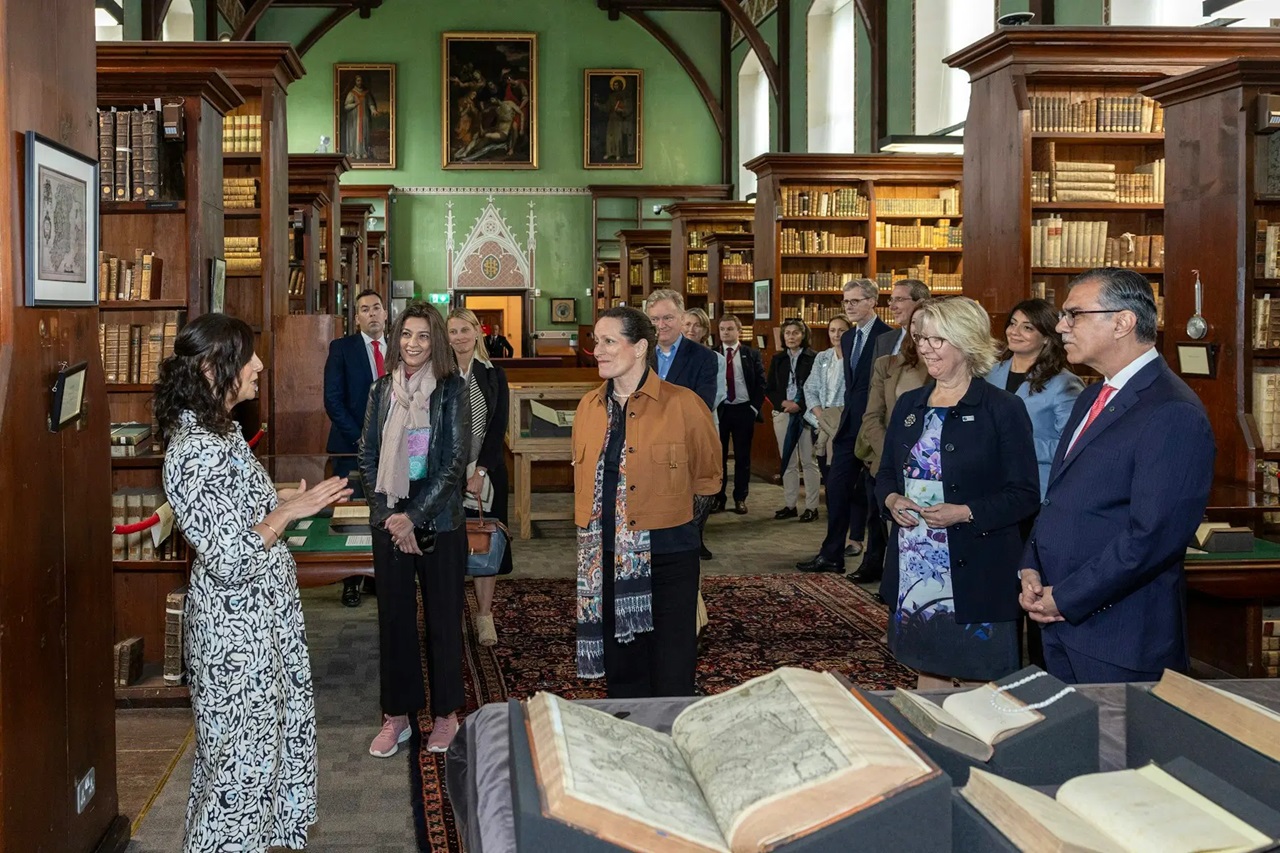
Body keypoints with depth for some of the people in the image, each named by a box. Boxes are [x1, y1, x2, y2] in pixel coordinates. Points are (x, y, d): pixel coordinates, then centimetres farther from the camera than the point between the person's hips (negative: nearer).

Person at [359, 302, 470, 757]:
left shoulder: (451, 391, -5)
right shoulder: (382, 390, 5)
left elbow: (455, 460, -9)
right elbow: (368, 455, 6)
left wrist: (414, 516, -13)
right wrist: (390, 515, -5)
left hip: (439, 520, -3)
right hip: (389, 519, 3)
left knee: (443, 616, 5)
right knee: (393, 615, 8)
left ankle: (446, 712, 20)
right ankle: (396, 715, 19)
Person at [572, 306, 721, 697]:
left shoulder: (681, 404, -9)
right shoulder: (589, 407, 6)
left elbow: (707, 477, 4)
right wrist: (593, 527, 14)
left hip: (667, 557, -5)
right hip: (606, 557, 5)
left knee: (672, 679, 2)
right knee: (620, 670, 13)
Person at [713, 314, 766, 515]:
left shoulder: (752, 354, 3)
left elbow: (761, 383, 3)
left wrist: (755, 407, -5)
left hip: (744, 410, 0)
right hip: (718, 410, 0)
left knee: (742, 457, 5)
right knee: (718, 456, 5)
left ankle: (740, 498, 13)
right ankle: (718, 498, 12)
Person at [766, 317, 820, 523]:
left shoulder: (813, 358, -3)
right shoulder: (778, 359, 10)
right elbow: (769, 388, 11)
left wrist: (800, 405, -13)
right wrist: (783, 403, -6)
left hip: (806, 414, -4)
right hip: (783, 413, 4)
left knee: (808, 461, -3)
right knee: (788, 462, 8)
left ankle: (811, 507, 2)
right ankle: (790, 505, 14)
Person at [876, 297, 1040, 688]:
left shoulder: (1003, 409, -6)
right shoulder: (909, 405, 11)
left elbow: (1023, 494, -9)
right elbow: (886, 474, 17)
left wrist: (965, 513, -22)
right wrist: (891, 499, -5)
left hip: (975, 573, -5)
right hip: (914, 568, 5)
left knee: (978, 682, 3)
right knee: (927, 675, 14)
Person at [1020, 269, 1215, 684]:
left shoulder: (1173, 415, -17)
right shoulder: (1092, 398, 14)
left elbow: (1153, 536, -23)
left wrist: (1065, 599, -16)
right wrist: (1031, 570, 3)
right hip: (1062, 622, 8)